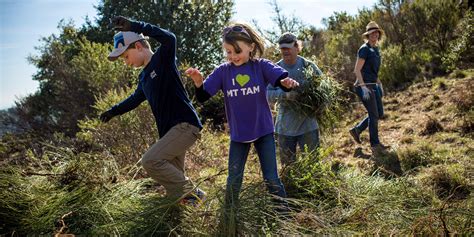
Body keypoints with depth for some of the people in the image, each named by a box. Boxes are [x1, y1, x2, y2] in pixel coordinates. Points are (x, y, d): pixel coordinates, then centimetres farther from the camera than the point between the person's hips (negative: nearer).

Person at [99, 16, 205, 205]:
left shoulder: (163, 59, -7)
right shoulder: (143, 76, 17)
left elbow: (170, 38, -29)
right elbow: (136, 98, 35)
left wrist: (135, 26, -33)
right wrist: (113, 111, 36)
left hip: (186, 125, -9)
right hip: (170, 130, 9)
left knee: (151, 160, -19)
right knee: (173, 178, 7)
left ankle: (189, 193, -6)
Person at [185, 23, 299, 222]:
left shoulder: (261, 66, -10)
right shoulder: (223, 71, -7)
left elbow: (282, 79, -21)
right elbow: (203, 97, -8)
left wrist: (288, 82, -46)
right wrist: (198, 82, -30)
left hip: (263, 131, -1)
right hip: (238, 134, 2)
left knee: (272, 179, 5)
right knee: (233, 181, 10)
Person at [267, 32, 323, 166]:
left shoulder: (308, 65, -3)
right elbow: (268, 94, -10)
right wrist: (285, 94, -29)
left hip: (308, 124, -1)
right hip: (285, 126, 1)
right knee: (287, 164, 14)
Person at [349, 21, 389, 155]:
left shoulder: (375, 48, 13)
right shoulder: (364, 49, -12)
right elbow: (357, 70, -18)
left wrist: (378, 81, 24)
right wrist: (363, 86, -27)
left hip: (373, 85, 9)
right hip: (364, 85, -9)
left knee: (379, 113, 11)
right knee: (374, 114, -5)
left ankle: (356, 130, 22)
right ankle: (375, 145, 5)